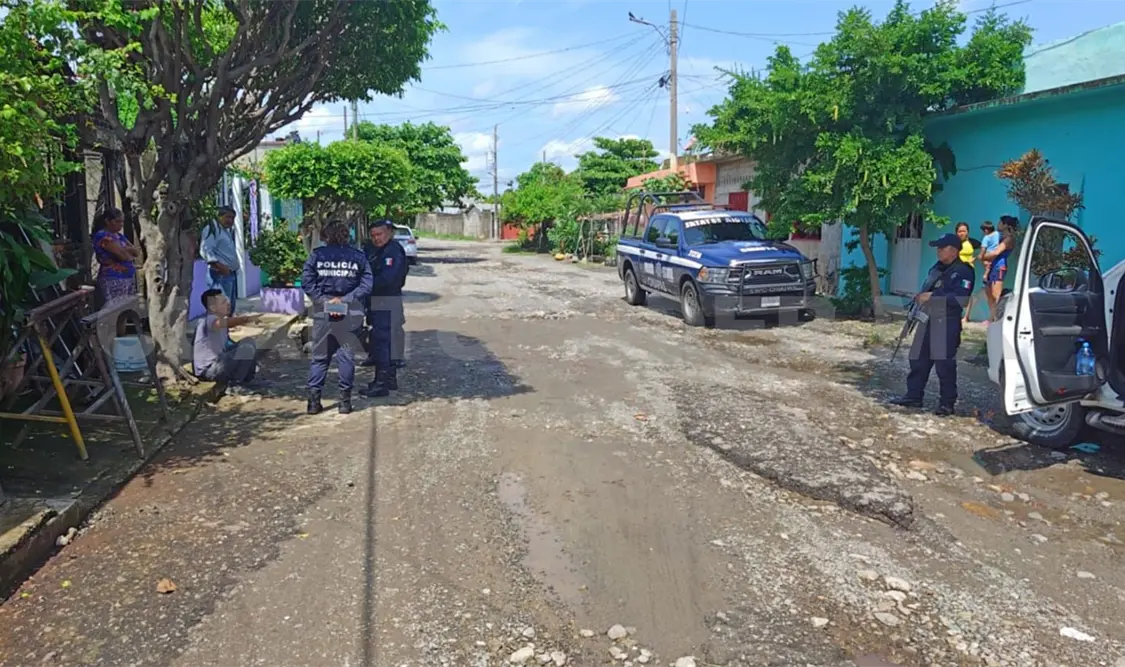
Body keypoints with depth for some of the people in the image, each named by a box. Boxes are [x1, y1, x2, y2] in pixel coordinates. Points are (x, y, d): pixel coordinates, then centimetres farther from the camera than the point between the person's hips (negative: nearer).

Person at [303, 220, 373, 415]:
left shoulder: (317, 254, 1)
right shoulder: (358, 256, 1)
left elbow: (306, 282, -6)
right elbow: (367, 284, -6)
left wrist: (322, 299, -7)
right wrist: (345, 299, -9)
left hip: (322, 312, 0)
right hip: (350, 313, 0)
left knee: (319, 356, 9)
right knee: (346, 356, 7)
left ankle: (314, 399, 7)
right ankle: (345, 400, 9)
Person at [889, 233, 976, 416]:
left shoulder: (964, 271, -8)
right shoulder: (937, 268, 19)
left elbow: (960, 298, -20)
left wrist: (932, 296, -20)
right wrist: (920, 297, 6)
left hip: (947, 323, -8)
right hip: (928, 320, 8)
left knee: (945, 364, -5)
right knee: (918, 360, 8)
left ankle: (947, 403, 3)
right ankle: (913, 396, 16)